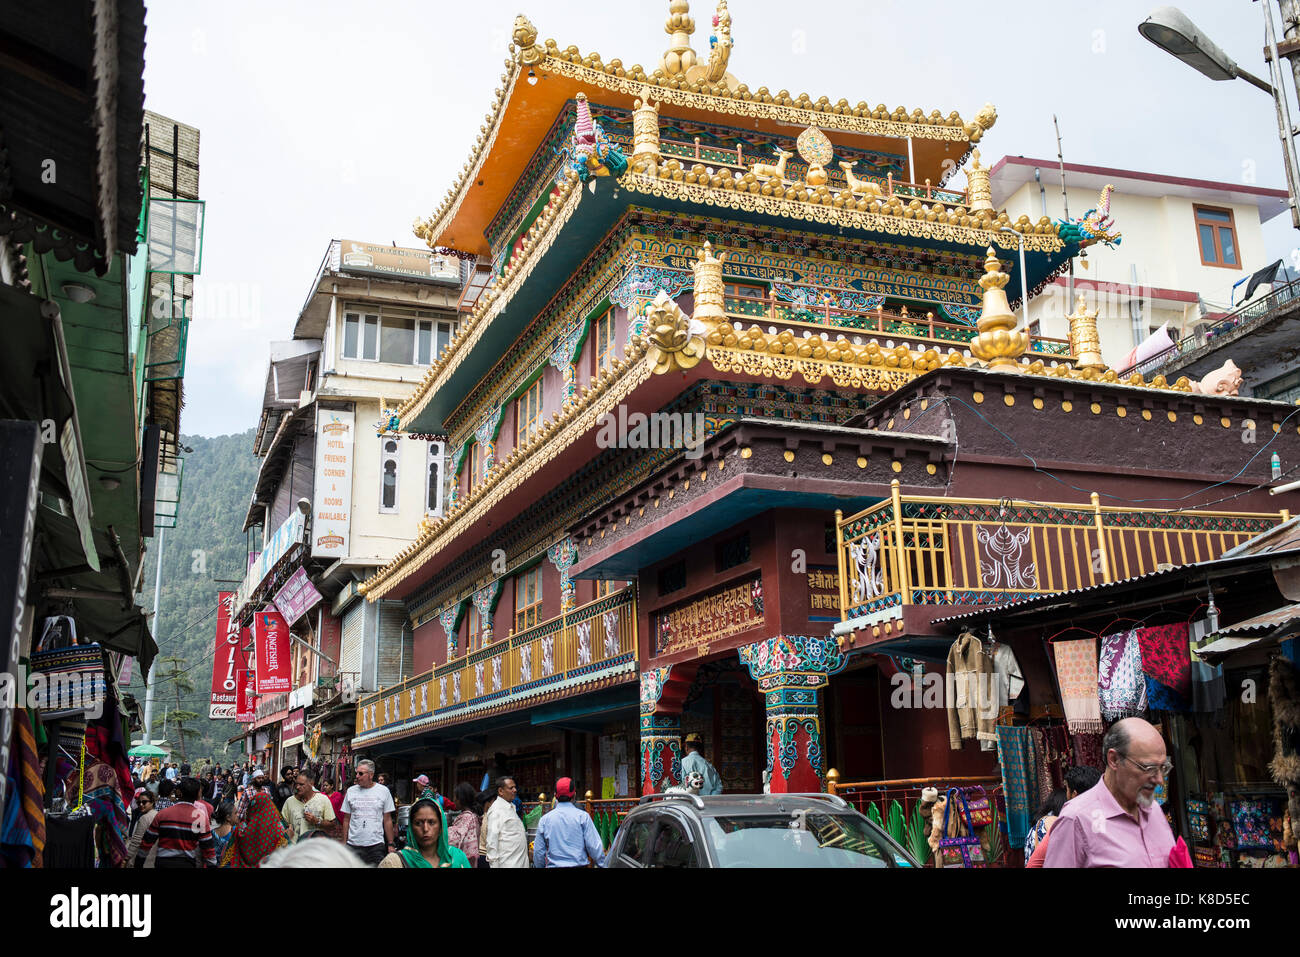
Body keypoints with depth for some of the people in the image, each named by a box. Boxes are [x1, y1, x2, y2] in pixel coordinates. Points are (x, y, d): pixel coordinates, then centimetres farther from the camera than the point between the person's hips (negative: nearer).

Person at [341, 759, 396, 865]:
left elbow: (387, 820, 5)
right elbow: (346, 819, 10)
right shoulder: (351, 791, 6)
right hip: (354, 845, 1)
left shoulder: (383, 791, 2)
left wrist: (391, 844, 2)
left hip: (376, 845, -1)